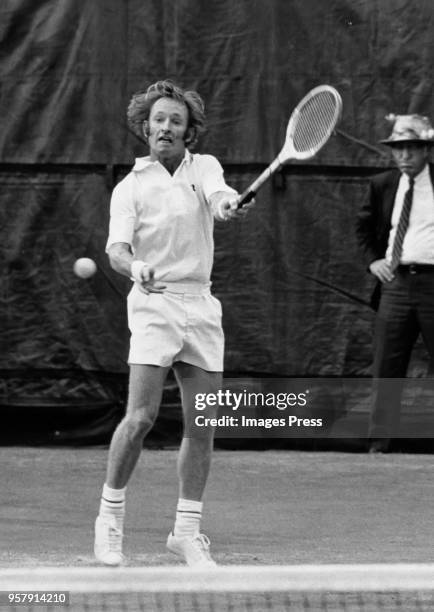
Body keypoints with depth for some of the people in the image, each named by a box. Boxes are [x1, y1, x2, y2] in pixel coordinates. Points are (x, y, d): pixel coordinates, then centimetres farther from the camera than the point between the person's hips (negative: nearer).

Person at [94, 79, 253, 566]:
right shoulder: (130, 187, 0)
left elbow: (220, 195, -14)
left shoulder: (204, 167, 9)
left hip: (201, 306, 4)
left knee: (201, 425, 2)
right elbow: (116, 248, -12)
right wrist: (135, 267, -36)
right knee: (141, 416, -15)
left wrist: (227, 204, -39)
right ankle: (110, 515, 1)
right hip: (154, 304, -3)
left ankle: (187, 530, 13)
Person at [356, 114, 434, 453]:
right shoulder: (383, 185, 11)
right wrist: (372, 259, 10)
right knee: (386, 369, 2)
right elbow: (364, 226, 25)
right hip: (395, 282, 4)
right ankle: (379, 444, 4)